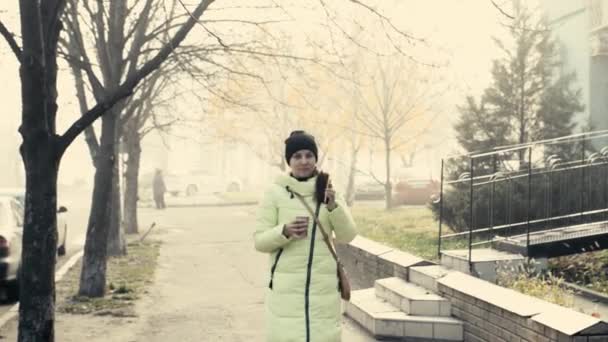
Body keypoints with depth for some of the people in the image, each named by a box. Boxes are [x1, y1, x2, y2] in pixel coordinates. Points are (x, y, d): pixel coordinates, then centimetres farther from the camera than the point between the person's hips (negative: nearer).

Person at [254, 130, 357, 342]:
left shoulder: (328, 191, 8)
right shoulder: (275, 192, 0)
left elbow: (347, 236, 2)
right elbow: (259, 241, -1)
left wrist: (333, 206, -14)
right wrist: (285, 231, -20)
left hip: (323, 285, 2)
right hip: (286, 286, -2)